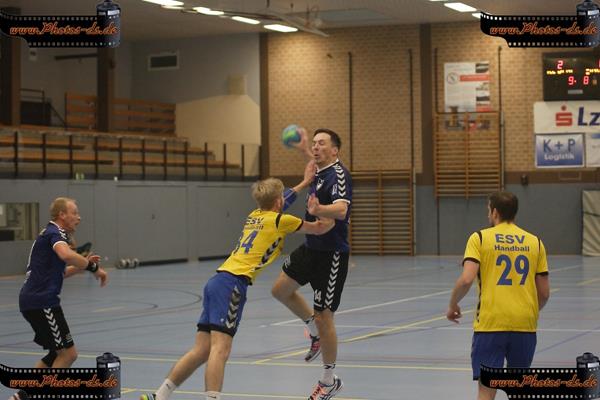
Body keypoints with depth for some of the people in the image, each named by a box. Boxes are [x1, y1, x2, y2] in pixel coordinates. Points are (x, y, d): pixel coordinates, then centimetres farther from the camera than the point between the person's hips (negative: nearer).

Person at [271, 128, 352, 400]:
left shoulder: (338, 175, -19)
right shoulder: (321, 172, 7)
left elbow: (341, 209, -38)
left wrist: (318, 210, -56)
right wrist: (303, 147, 49)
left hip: (332, 254, -9)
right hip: (311, 248, 9)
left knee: (323, 317, -6)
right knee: (281, 290, 15)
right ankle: (315, 331, 34)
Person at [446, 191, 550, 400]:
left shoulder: (480, 238, -1)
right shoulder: (535, 242, 9)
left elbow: (466, 280, -13)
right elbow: (544, 293, 10)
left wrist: (453, 305, 4)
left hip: (490, 322, -3)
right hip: (525, 325, 3)